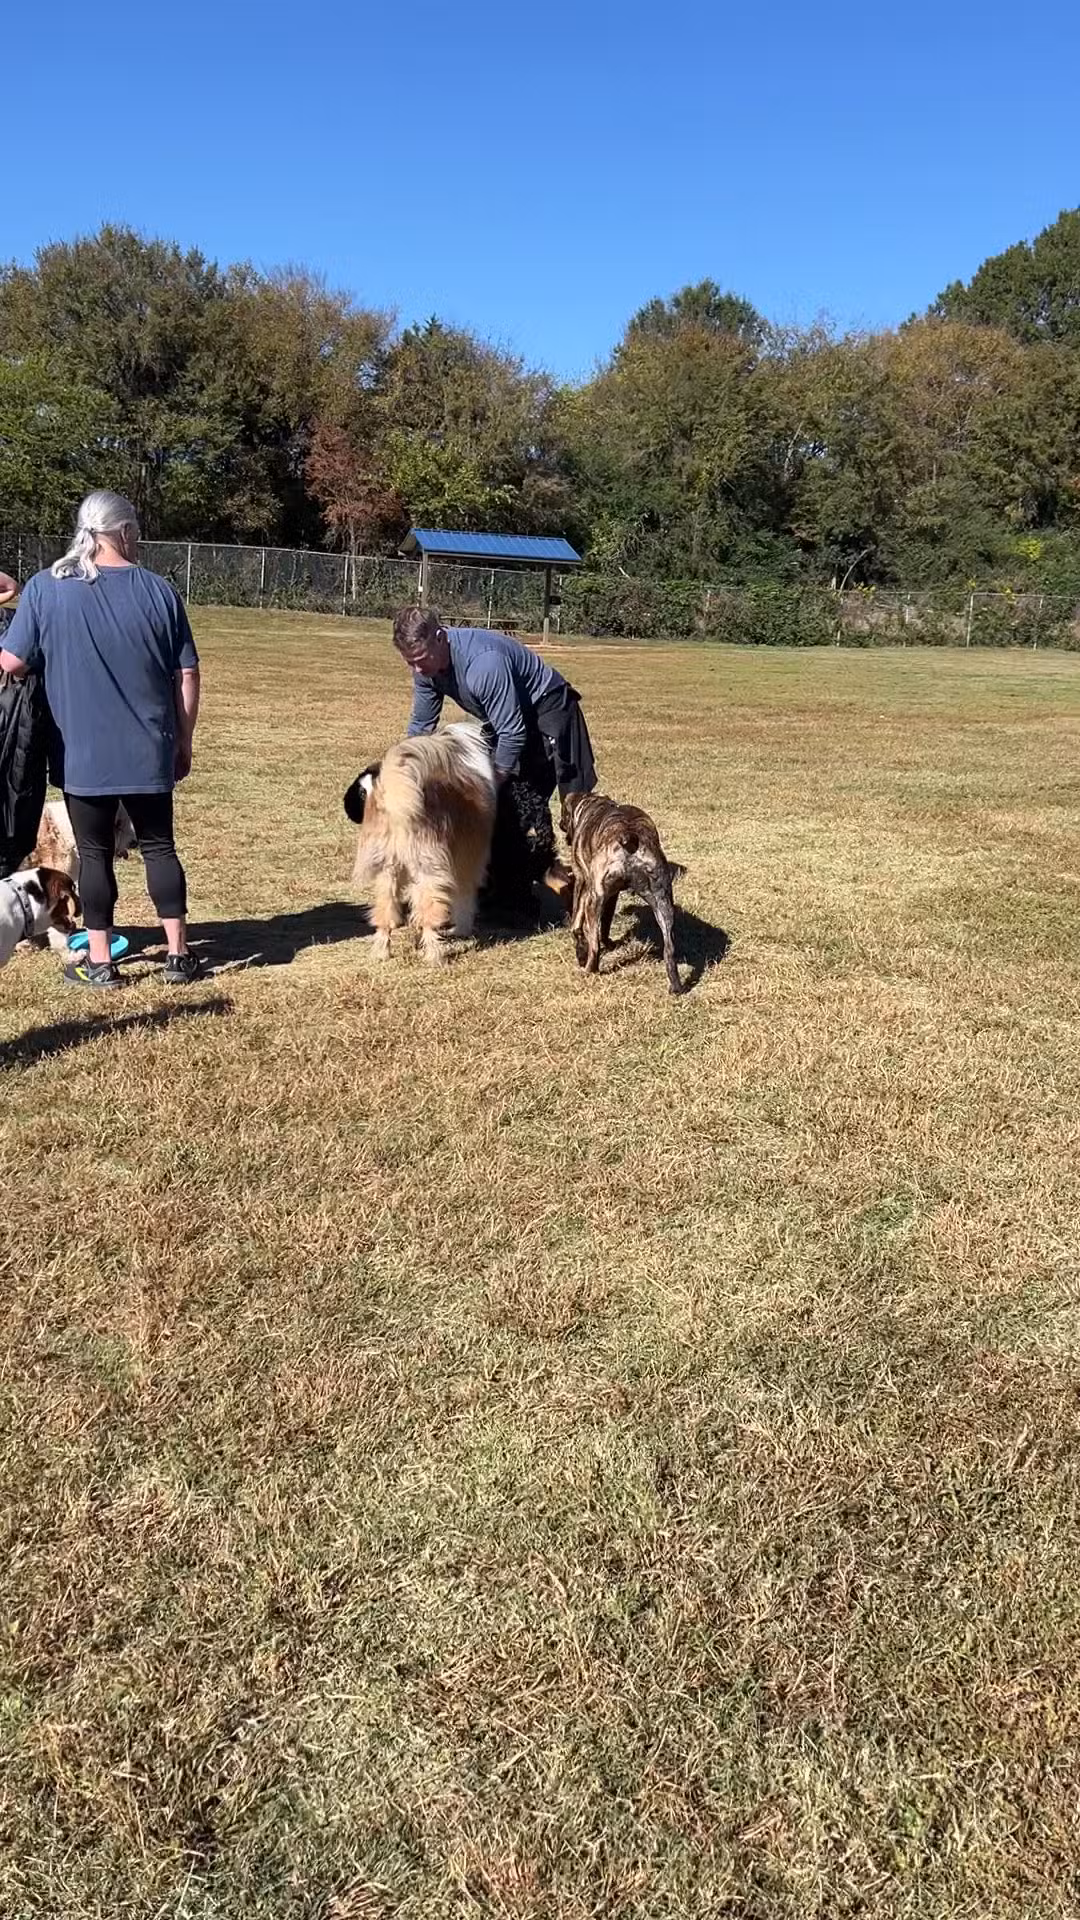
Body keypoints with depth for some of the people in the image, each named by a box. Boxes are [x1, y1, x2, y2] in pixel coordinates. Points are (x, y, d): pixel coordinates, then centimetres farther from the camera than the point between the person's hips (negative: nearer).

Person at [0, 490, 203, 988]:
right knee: (159, 846, 12)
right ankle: (178, 955, 14)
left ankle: (99, 963, 13)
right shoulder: (159, 591, -1)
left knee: (94, 853, 9)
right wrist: (183, 743, 11)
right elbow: (187, 676, 1)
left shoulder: (45, 588, -4)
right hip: (149, 751, 1)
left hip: (82, 754, -1)